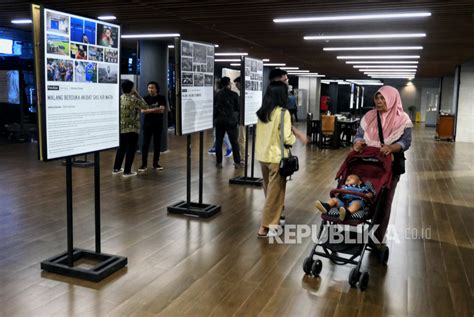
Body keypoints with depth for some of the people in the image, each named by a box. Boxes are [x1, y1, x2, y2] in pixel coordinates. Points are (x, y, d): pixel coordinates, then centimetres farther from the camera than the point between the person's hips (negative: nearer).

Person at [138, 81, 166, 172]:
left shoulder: (161, 98, 0)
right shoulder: (145, 98, 6)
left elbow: (161, 110, -14)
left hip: (158, 124, 0)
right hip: (147, 124, 1)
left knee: (157, 144, 5)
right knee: (145, 144, -3)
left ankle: (155, 163, 15)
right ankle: (144, 164, 1)